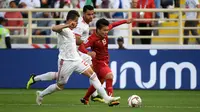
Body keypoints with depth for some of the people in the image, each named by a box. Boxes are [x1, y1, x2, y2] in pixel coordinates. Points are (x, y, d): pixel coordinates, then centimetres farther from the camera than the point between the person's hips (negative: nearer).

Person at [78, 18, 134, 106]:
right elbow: (81, 47, -37)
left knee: (99, 82, 19)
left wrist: (125, 21, 21)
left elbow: (113, 25, 14)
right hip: (98, 62, -9)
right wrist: (88, 53, -56)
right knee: (109, 76, -27)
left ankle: (85, 99, 36)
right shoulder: (93, 38, -27)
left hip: (105, 62, 9)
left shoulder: (104, 32, -6)